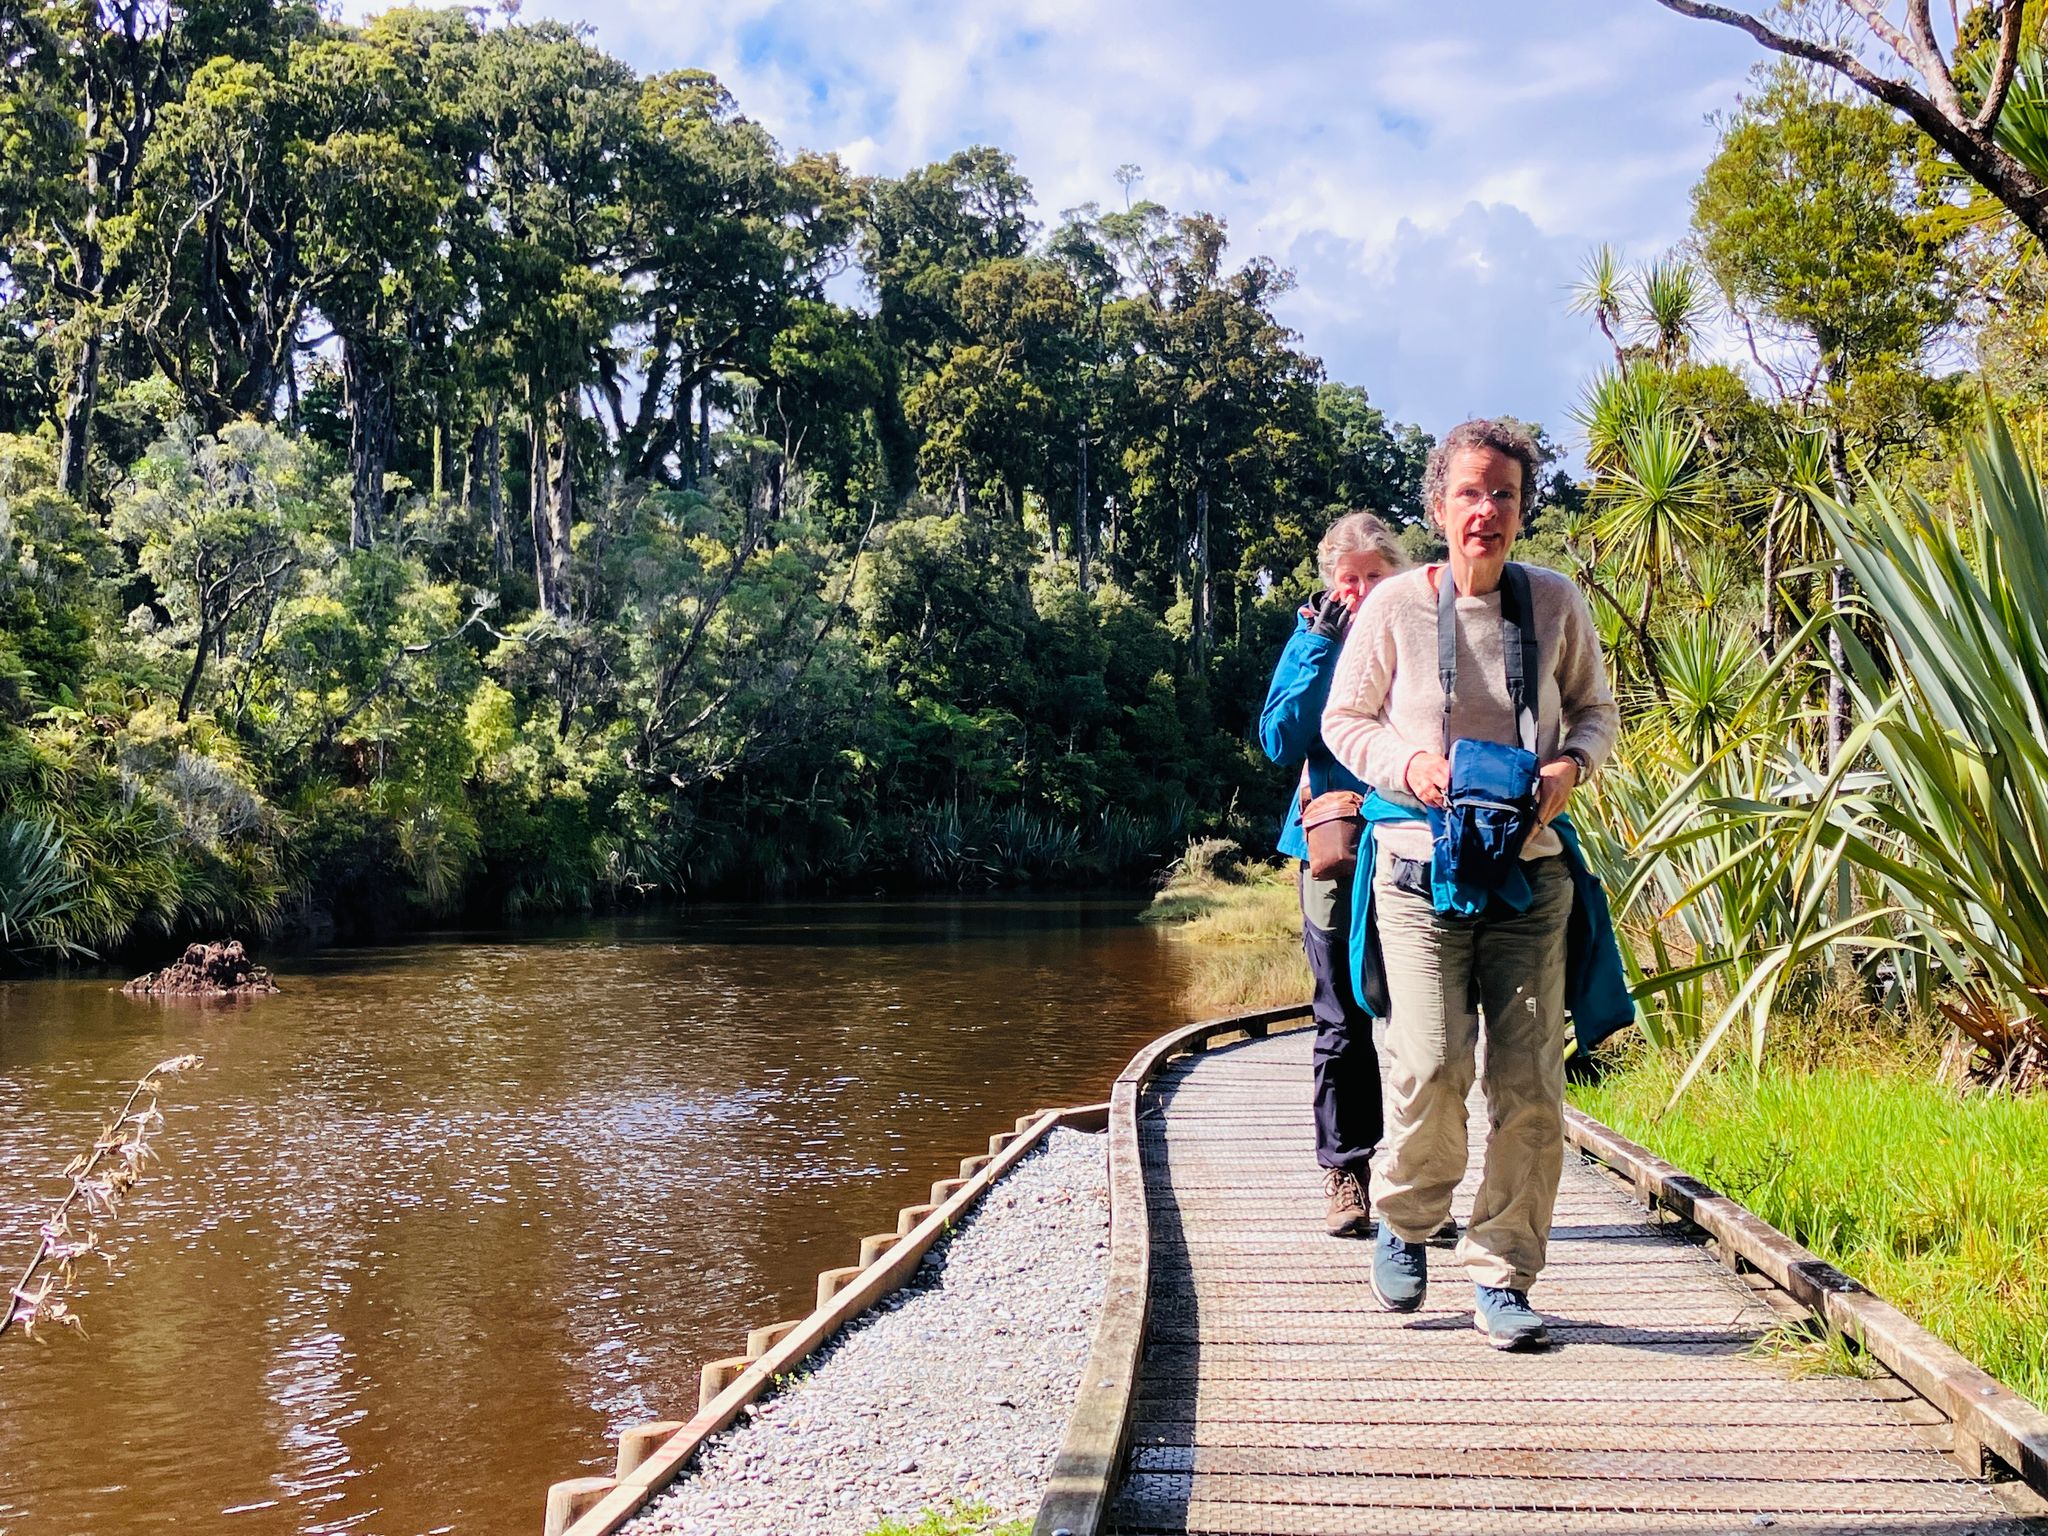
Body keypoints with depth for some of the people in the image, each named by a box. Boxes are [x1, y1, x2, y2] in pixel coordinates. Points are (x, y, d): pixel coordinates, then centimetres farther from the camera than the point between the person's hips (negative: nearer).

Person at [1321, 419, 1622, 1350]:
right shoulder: (1396, 606, -1)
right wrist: (1407, 765, -11)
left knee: (1530, 1083, -2)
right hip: (1420, 865, -2)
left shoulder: (1555, 603, 5)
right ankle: (1405, 1220, 17)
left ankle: (1502, 1278, 12)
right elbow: (1344, 720, 8)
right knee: (1431, 1066, -14)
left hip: (1531, 870, 2)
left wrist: (1572, 763, -5)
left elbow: (1596, 708, 17)